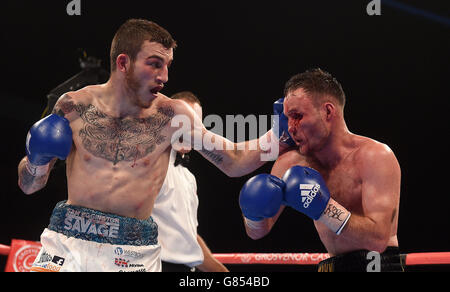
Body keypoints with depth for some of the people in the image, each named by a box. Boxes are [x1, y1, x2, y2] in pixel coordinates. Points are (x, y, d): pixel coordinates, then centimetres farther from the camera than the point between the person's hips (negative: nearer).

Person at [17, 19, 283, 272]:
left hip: (135, 253, 0)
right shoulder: (73, 107, -1)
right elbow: (29, 186, 7)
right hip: (69, 242, 0)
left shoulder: (171, 116, -2)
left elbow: (235, 162, 2)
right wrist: (38, 161, -14)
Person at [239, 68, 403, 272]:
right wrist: (254, 213, -12)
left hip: (377, 266, -5)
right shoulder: (292, 163, 5)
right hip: (333, 265, 5)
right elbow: (257, 233, 10)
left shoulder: (375, 156, -11)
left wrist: (322, 206, -25)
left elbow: (378, 239, -20)